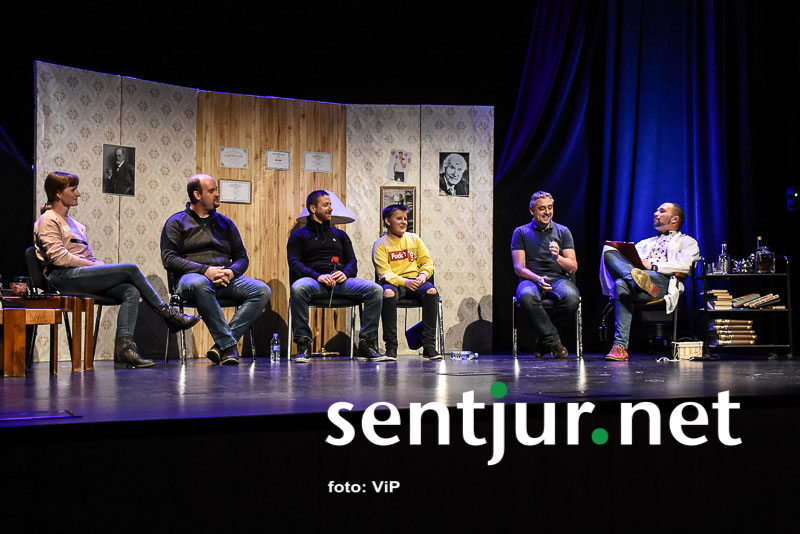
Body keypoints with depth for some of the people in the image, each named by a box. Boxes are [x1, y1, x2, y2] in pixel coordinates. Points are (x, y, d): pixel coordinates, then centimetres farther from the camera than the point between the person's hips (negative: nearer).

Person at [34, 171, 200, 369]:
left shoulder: (74, 223, 28)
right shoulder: (48, 221, 2)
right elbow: (59, 257, -12)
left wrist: (99, 265, 2)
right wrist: (94, 264, -10)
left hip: (83, 274, 8)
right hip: (64, 278, -8)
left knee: (131, 291, -20)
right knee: (130, 269, -20)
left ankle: (123, 348, -33)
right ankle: (167, 314, -8)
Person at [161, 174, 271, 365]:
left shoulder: (225, 223, 23)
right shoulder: (177, 222, 10)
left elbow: (242, 257, 20)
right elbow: (169, 259, -3)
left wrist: (231, 272, -5)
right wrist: (205, 270, -15)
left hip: (225, 279, 4)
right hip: (192, 276, -4)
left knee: (262, 290, -23)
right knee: (199, 284, -42)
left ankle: (222, 345, -30)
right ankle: (229, 344, -37)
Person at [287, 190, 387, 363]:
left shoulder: (340, 234, 28)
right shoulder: (299, 235, 17)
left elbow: (352, 260, 17)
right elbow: (294, 263, 1)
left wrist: (345, 273, -8)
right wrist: (317, 276, -17)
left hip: (340, 279, 3)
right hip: (313, 279, -3)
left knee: (375, 289, -23)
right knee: (298, 288, -40)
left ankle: (367, 344, -18)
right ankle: (303, 344, -29)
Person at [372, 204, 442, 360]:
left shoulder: (414, 239, 15)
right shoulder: (380, 245, 3)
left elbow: (427, 262, 12)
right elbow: (384, 273, -8)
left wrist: (423, 275, -11)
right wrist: (404, 282, -24)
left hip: (414, 282, 3)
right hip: (393, 282, -3)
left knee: (431, 291, -30)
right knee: (388, 293, -38)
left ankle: (429, 345, -29)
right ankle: (391, 346, -33)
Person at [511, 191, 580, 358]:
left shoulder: (563, 231, 13)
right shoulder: (521, 233, 10)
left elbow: (573, 267, 7)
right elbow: (518, 267, 0)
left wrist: (558, 258, -15)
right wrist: (537, 278, -20)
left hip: (559, 278, 1)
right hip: (531, 279, -1)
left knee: (571, 297, -35)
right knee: (527, 296, -39)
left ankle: (543, 328, -7)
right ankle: (553, 341, -24)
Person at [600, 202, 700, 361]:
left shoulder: (687, 242, 23)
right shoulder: (646, 243, 41)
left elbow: (684, 265, 1)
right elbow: (629, 257, 23)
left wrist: (653, 266, -9)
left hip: (663, 280, -5)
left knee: (622, 284, -37)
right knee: (609, 250, -25)